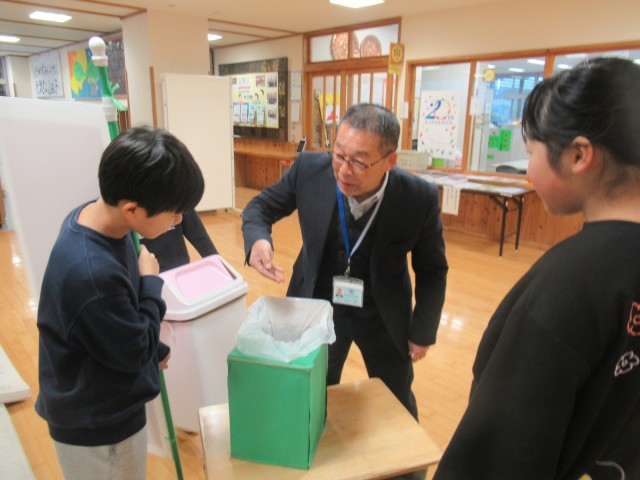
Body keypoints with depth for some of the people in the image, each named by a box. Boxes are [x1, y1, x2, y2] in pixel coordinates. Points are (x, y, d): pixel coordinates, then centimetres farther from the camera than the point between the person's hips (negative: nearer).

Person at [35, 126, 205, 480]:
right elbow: (135, 352, -23)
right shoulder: (92, 274, -39)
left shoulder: (94, 216, -10)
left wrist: (156, 349, 15)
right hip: (98, 427, -8)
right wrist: (150, 282, -13)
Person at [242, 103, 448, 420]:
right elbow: (261, 205, -5)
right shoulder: (309, 169, -22)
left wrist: (422, 332, -2)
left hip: (383, 314, 0)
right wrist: (258, 239, -27)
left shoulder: (419, 198, -23)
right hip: (317, 304, 1)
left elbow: (431, 270, -7)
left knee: (397, 407, 21)